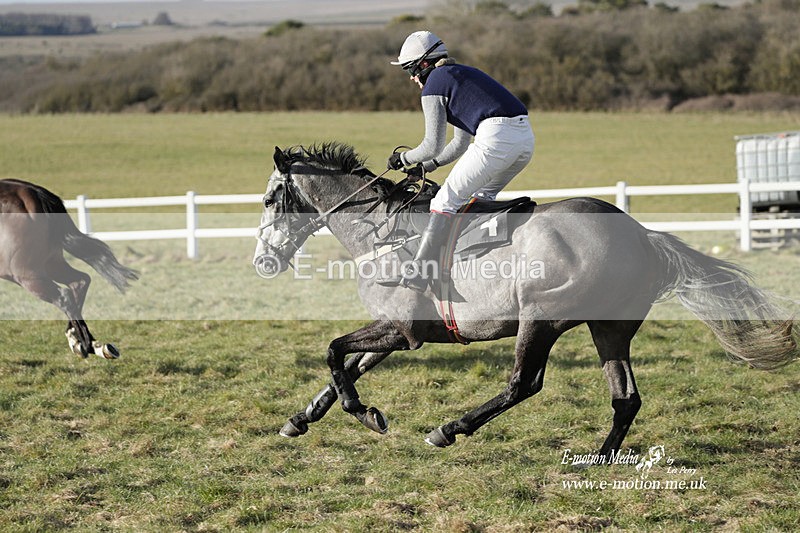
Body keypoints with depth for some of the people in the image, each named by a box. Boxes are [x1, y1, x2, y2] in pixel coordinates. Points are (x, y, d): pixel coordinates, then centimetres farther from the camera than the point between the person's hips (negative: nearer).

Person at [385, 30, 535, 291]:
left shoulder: (433, 86, 4)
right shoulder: (462, 74, 31)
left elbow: (433, 146, 3)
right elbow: (461, 143, 33)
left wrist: (404, 158, 20)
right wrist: (426, 166, 32)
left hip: (496, 138, -8)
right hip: (525, 136, 9)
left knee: (446, 201, -3)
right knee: (482, 196, 27)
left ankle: (416, 274, -8)